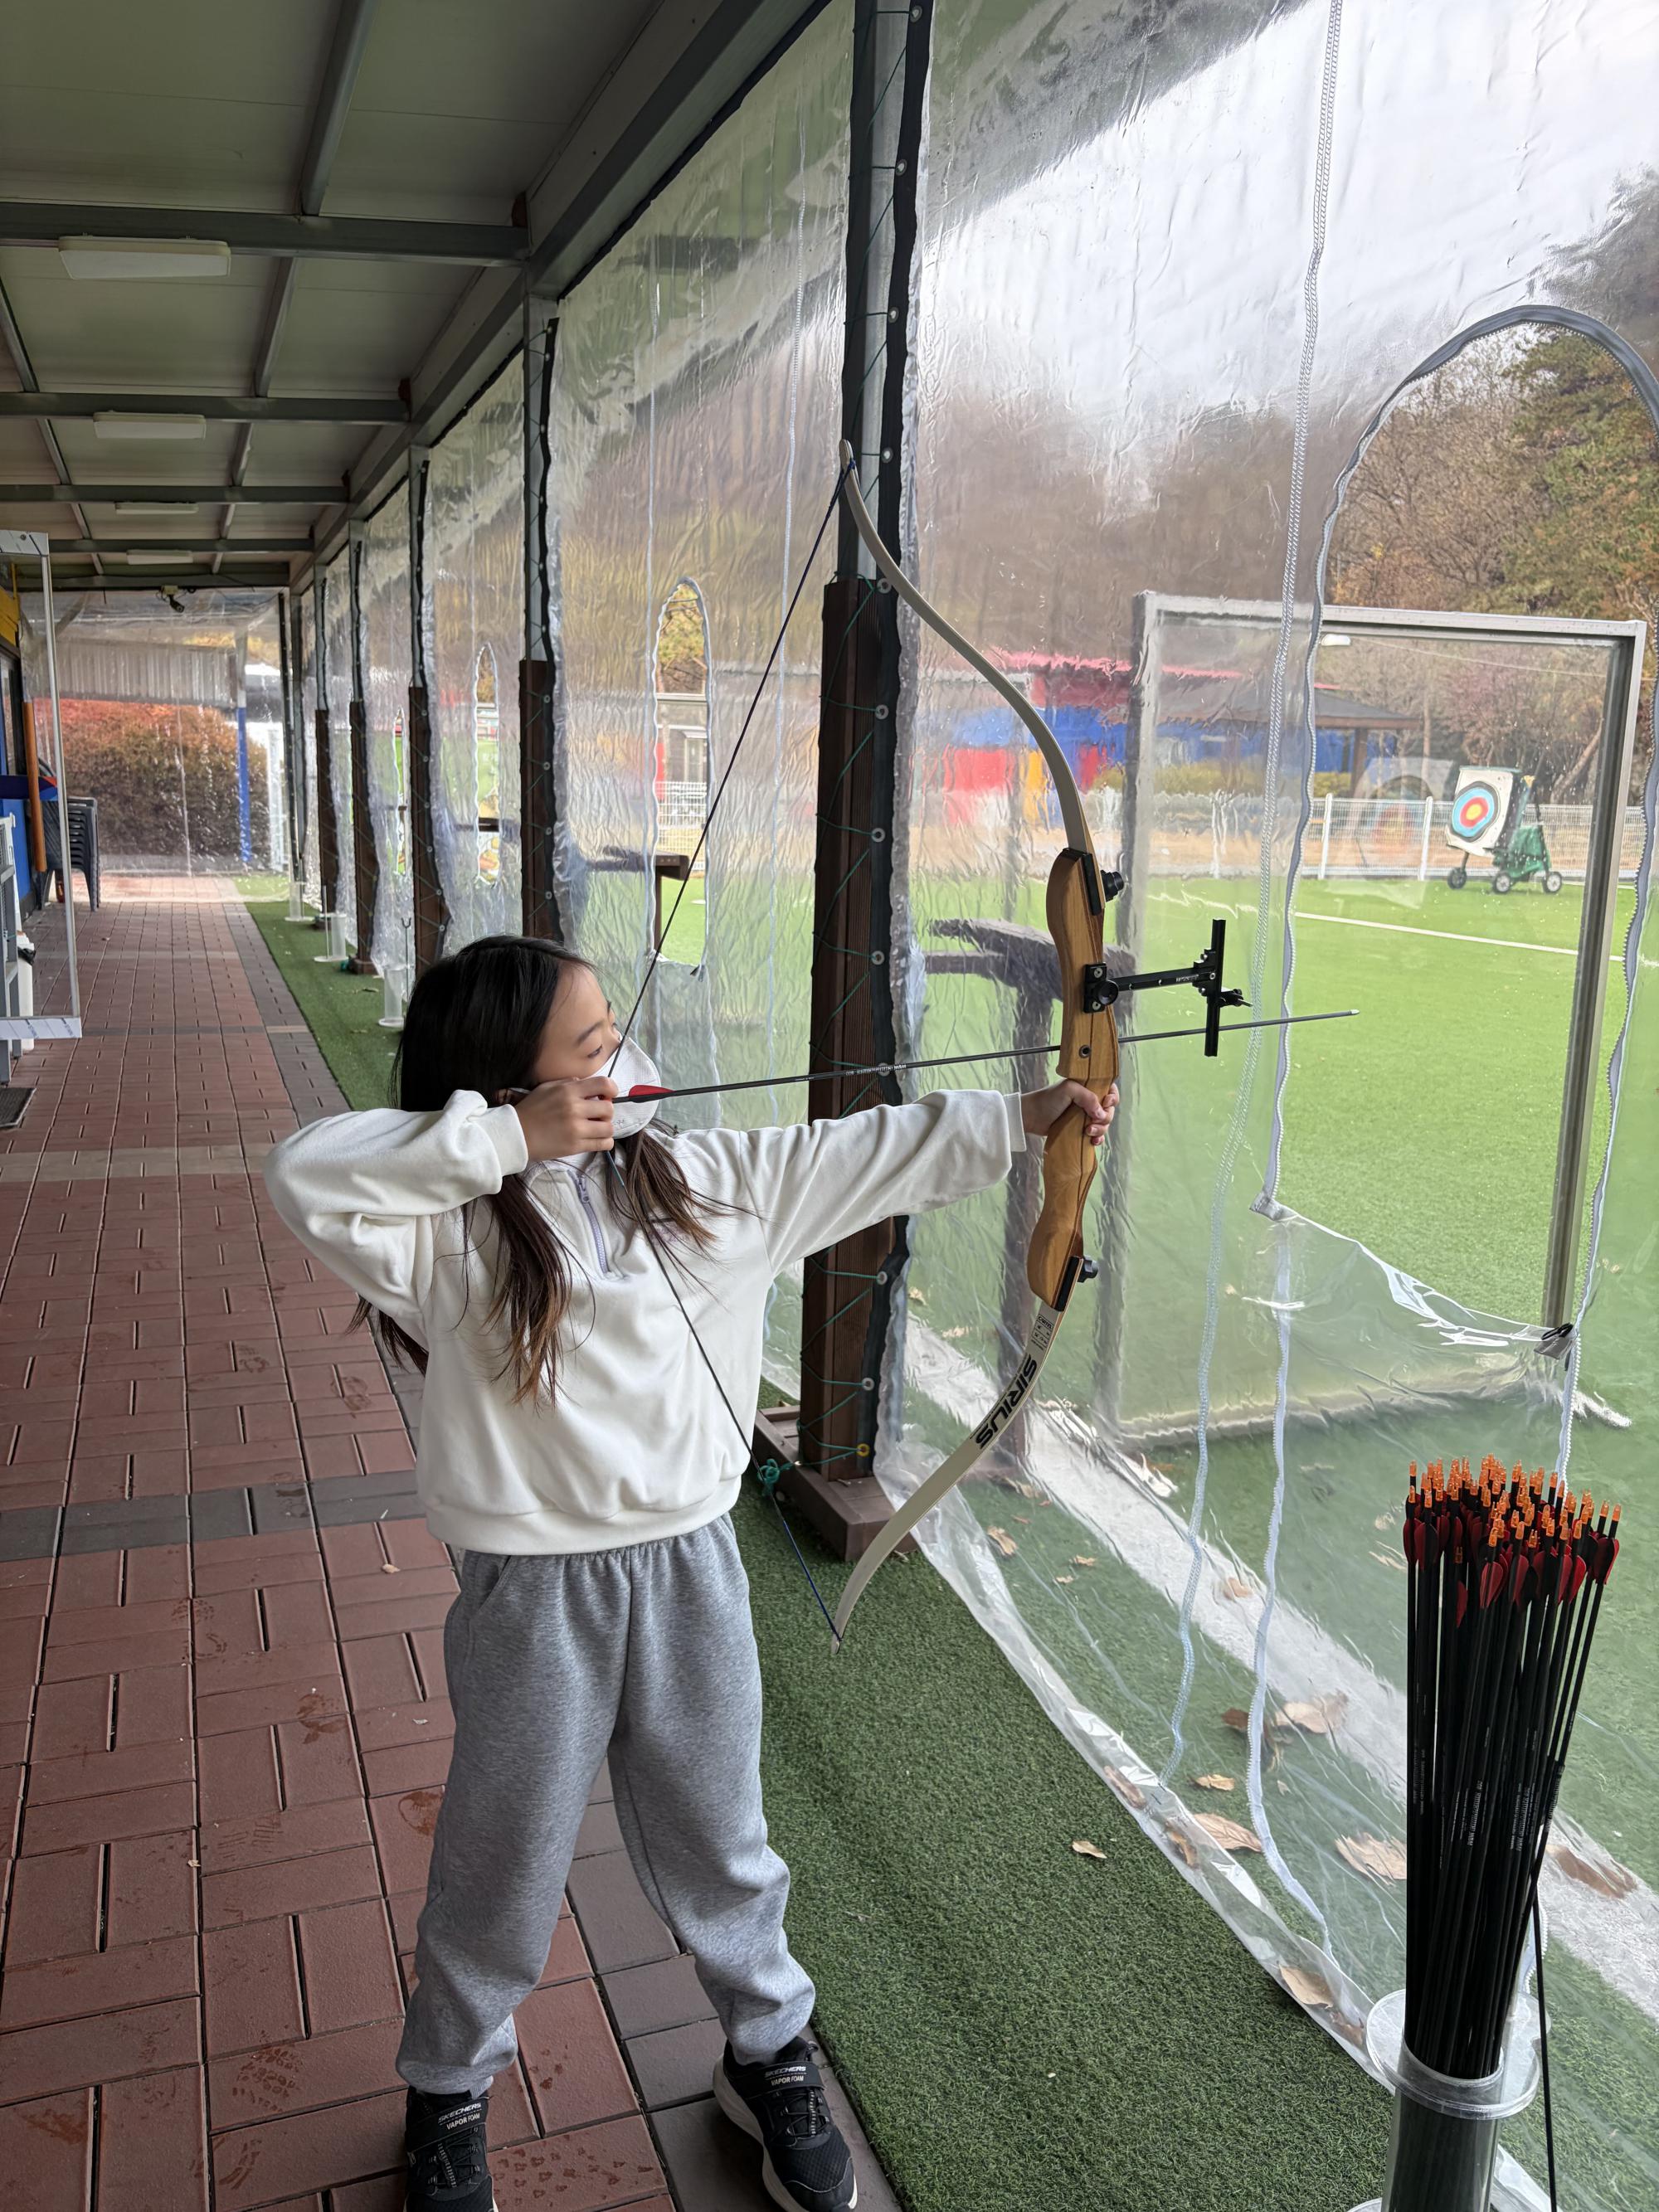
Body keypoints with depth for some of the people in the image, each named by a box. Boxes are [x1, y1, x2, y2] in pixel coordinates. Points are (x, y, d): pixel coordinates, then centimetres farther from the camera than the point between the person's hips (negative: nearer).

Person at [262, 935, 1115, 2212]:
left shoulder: (701, 1181, -3)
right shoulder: (457, 1237, -15)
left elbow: (867, 1155, 1)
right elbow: (307, 1178, -31)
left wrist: (1018, 1118, 1)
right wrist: (509, 1137, -30)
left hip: (690, 1569, 3)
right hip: (534, 1597, -3)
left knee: (720, 1838, 22)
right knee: (505, 1860, 18)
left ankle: (771, 2054, 47)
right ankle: (451, 2087, 46)